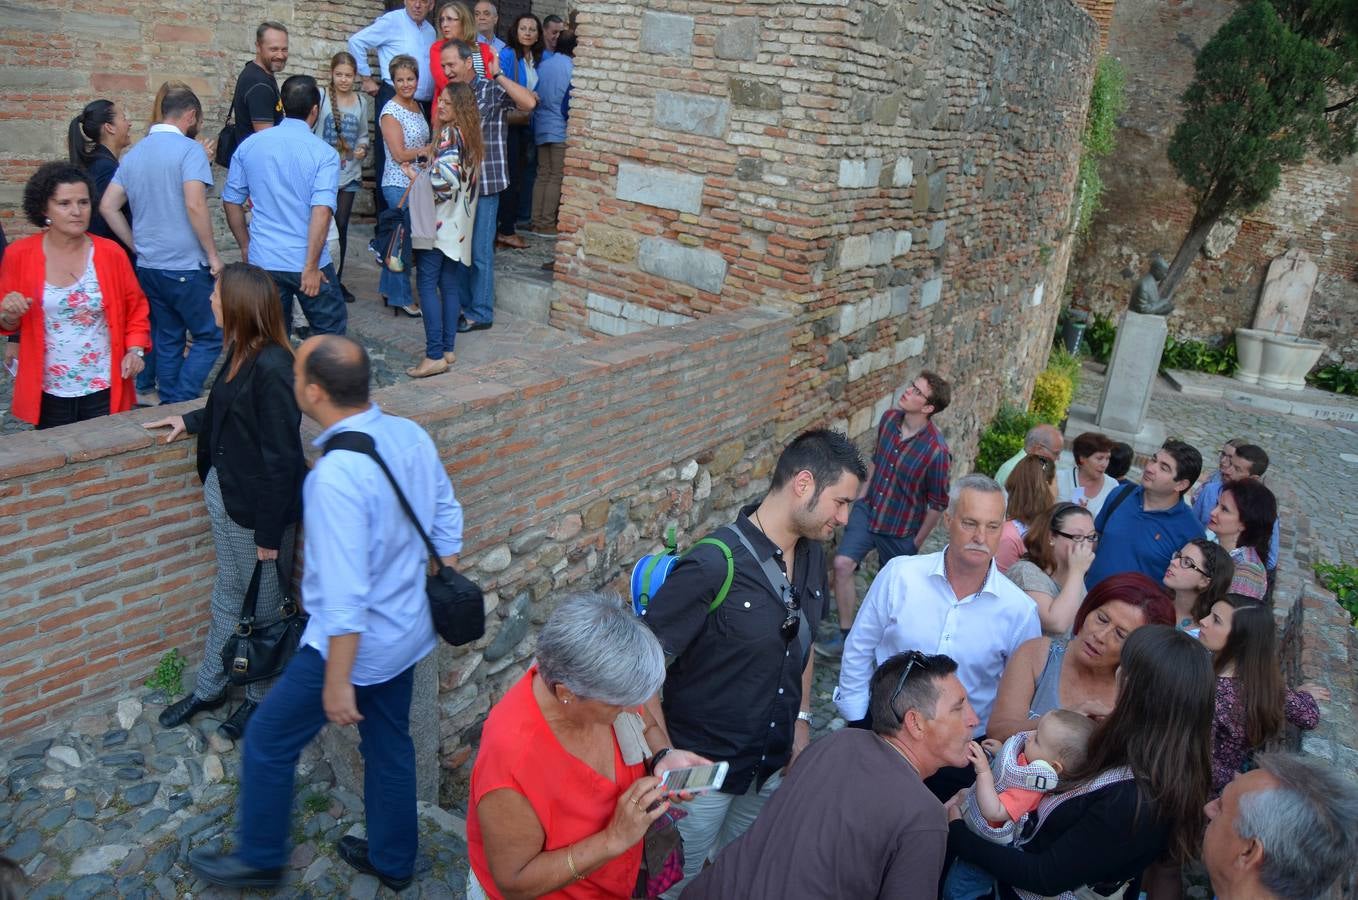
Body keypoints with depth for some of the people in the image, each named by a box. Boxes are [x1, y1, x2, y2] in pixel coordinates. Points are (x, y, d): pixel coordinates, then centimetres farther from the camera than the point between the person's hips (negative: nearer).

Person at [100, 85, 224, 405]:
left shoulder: (133, 153, 12)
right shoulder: (189, 149, -10)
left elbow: (108, 206, 9)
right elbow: (194, 205, -21)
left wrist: (137, 245, 13)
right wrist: (213, 255, -13)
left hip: (148, 267, 7)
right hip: (187, 267, -7)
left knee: (167, 341, 14)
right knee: (210, 336, 2)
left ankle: (168, 406, 19)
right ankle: (181, 406, -6)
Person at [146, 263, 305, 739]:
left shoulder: (271, 367, -26)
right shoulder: (241, 351, 0)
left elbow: (282, 457, -23)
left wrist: (269, 533, -19)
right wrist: (190, 421, 13)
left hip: (258, 505, -9)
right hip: (224, 492, 9)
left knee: (261, 606, 12)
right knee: (228, 594, 24)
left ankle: (261, 697, 33)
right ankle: (209, 687, 42)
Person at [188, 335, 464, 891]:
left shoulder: (336, 474, -31)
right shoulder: (411, 435, -7)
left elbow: (345, 597, -29)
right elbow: (447, 521, 4)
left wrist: (337, 681, -19)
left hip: (357, 641, -8)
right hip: (410, 631, 8)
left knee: (268, 741, 16)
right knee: (390, 741, 24)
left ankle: (259, 859, 37)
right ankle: (392, 860, 43)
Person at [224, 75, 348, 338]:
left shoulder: (249, 146, 4)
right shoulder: (324, 153, -10)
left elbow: (231, 201, 9)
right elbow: (321, 210, -20)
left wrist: (246, 247, 20)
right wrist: (311, 267, -18)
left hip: (262, 261, 4)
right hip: (307, 262, -4)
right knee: (331, 332, 12)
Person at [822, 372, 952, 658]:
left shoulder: (936, 451, -27)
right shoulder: (889, 418, -10)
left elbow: (937, 503, -14)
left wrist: (918, 542, -6)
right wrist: (861, 494, 12)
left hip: (901, 527, -4)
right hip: (868, 508, 4)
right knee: (843, 564, -10)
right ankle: (846, 635, 5)